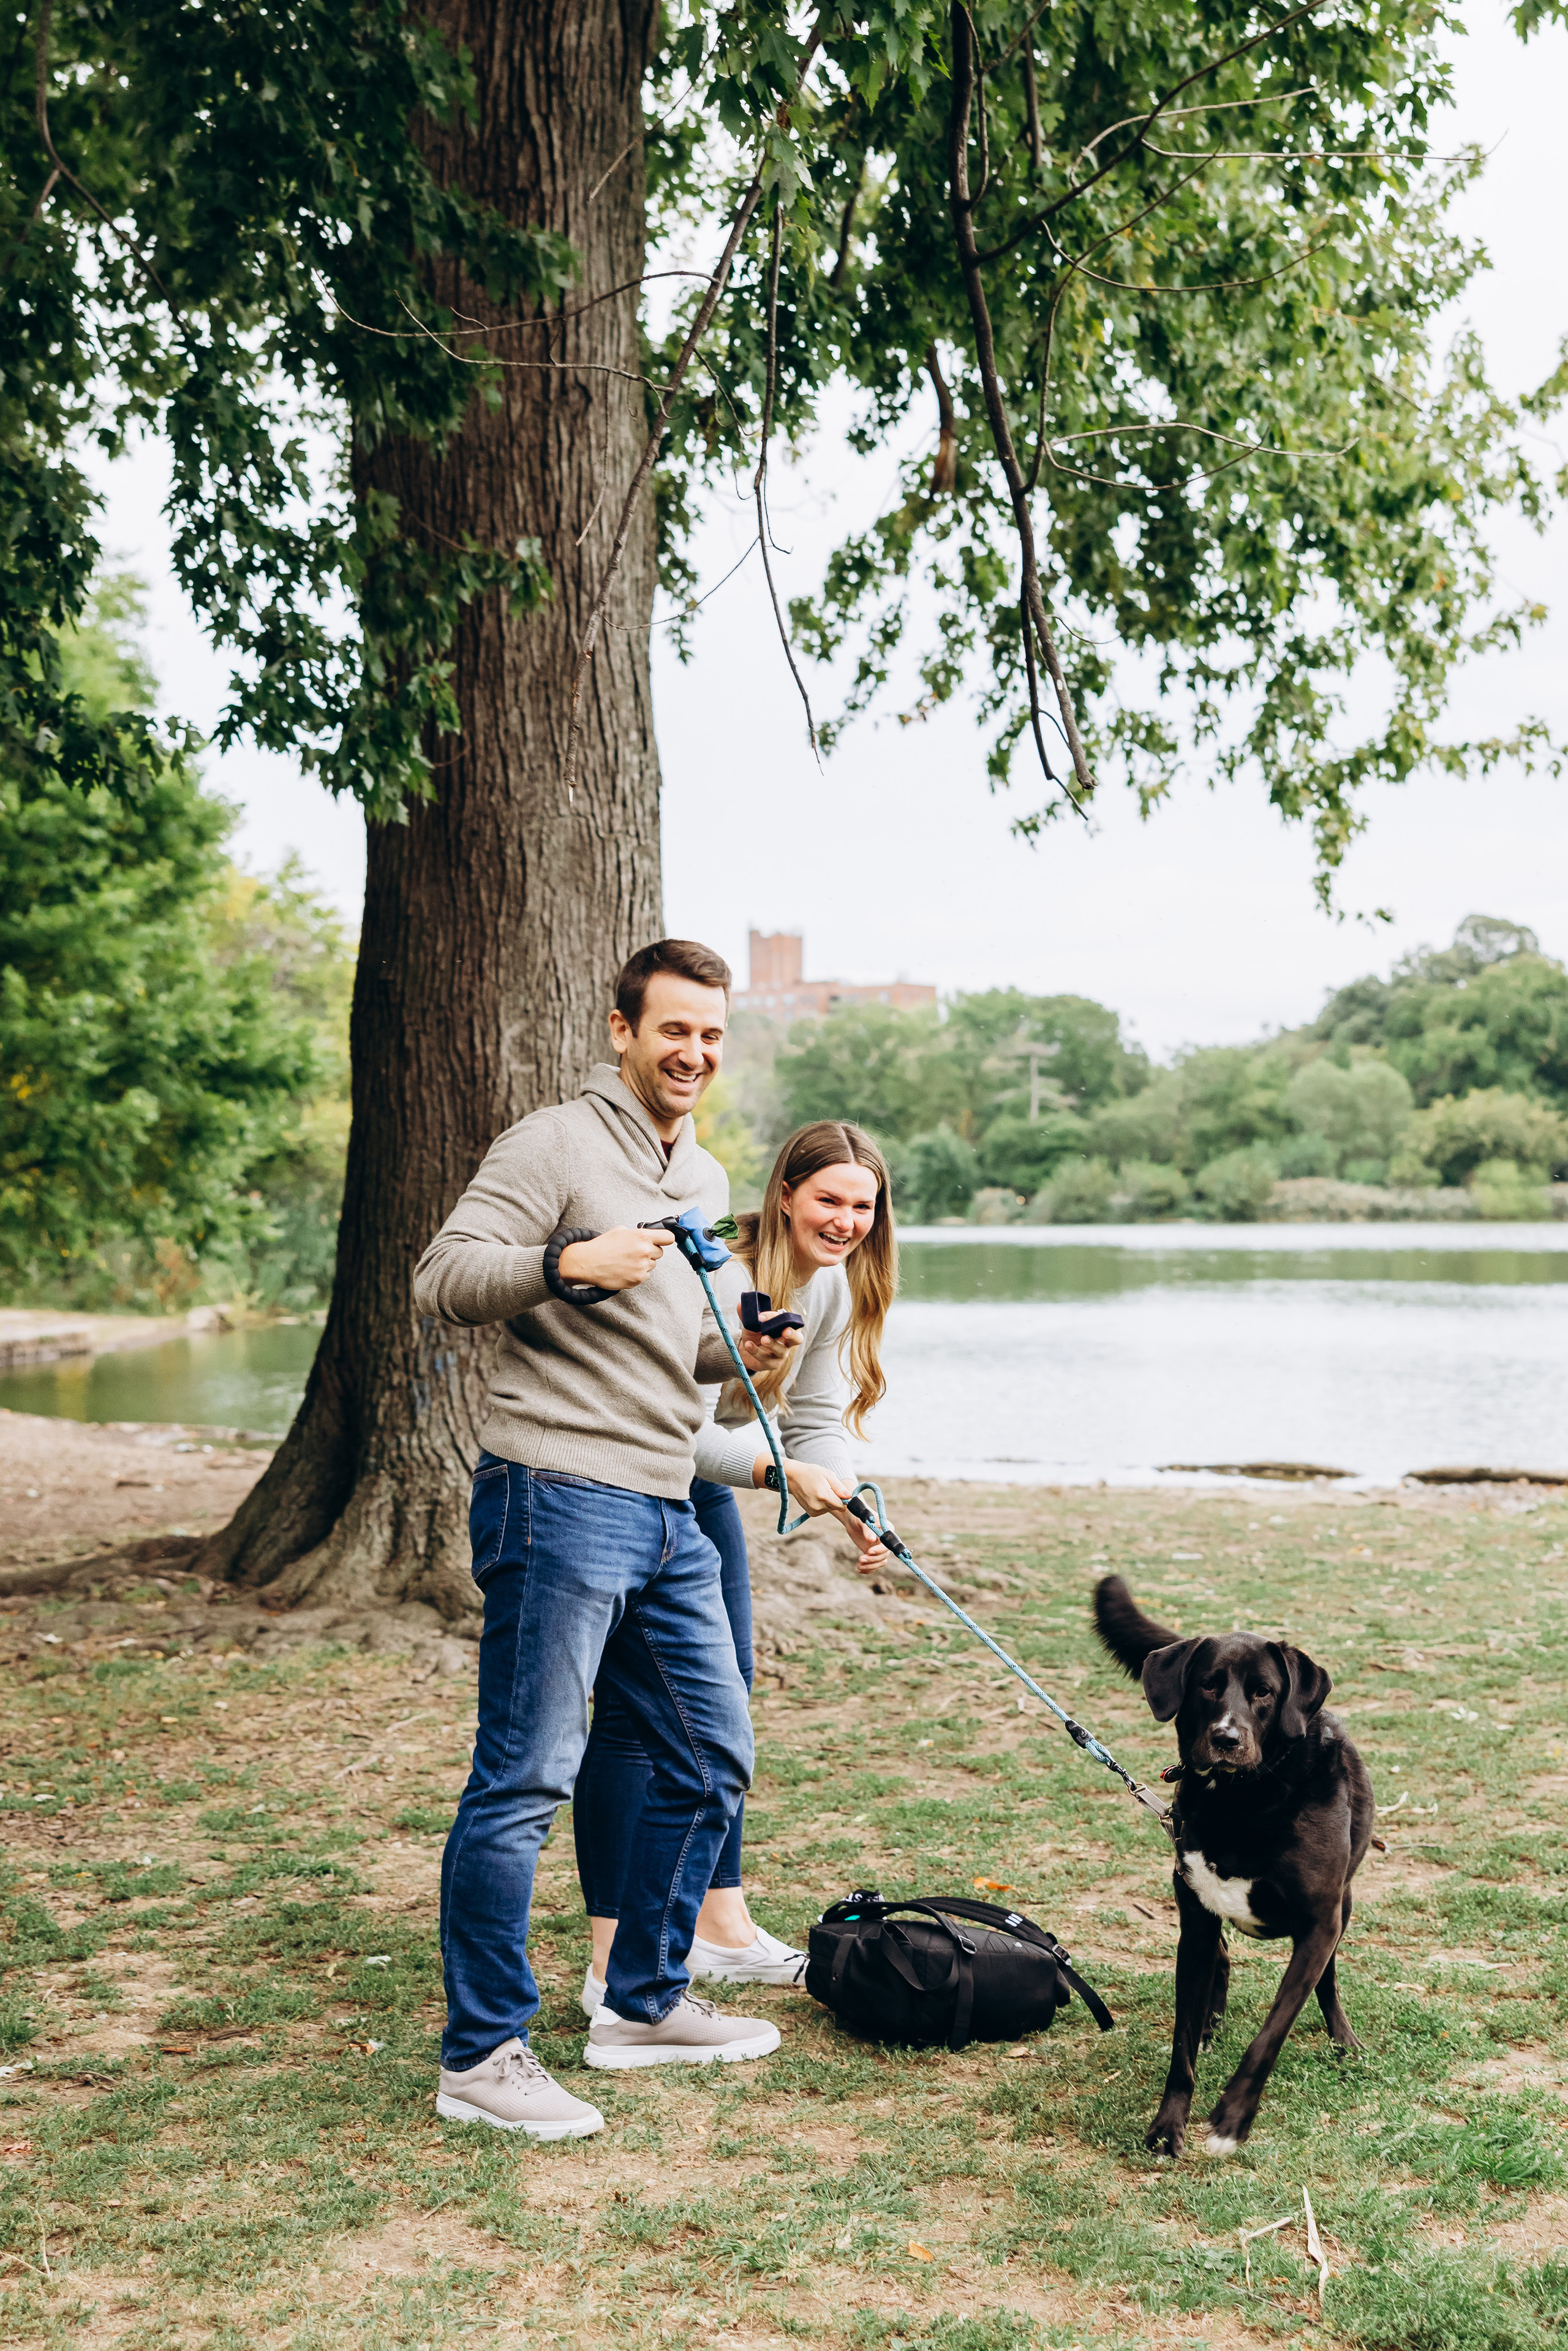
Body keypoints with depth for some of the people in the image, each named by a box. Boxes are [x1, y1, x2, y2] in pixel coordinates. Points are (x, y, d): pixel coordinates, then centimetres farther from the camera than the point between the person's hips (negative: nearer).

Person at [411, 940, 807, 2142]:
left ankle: (645, 2003, 29)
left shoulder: (707, 1179, 20)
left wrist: (738, 1353, 9)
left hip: (668, 1513, 9)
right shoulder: (556, 1145, -6)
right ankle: (480, 2056, 5)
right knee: (526, 1779, -6)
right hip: (559, 1498, -9)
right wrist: (565, 1261, -29)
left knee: (713, 1759, 14)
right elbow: (441, 1278, -14)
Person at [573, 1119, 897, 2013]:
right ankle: (615, 1964, -2)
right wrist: (778, 1468, -41)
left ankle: (722, 1929, 23)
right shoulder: (713, 1272, -28)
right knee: (635, 1712, -9)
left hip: (704, 1493, 9)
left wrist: (855, 1510, -18)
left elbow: (818, 1419, 0)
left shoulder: (835, 1284, -2)